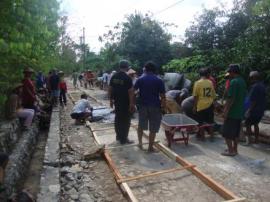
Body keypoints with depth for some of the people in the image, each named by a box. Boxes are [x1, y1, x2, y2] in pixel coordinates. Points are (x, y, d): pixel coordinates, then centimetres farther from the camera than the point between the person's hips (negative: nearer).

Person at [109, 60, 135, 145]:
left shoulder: (114, 77, 4)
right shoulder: (127, 78, -15)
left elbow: (110, 89, 8)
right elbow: (130, 92, -17)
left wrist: (111, 100, 16)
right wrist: (132, 104, -13)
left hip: (117, 102, 7)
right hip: (125, 103, -6)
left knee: (118, 119, 17)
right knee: (125, 120, 3)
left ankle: (118, 136, 30)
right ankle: (123, 139, 10)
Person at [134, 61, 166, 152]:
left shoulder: (140, 79, 0)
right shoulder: (159, 81, -5)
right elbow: (162, 96, -7)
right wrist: (163, 107, 3)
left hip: (143, 105, 2)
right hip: (155, 106, -2)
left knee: (141, 125, 21)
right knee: (153, 128, 7)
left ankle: (140, 143, 24)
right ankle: (150, 147, 13)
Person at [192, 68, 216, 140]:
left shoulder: (197, 83, -10)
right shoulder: (210, 82, 1)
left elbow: (195, 96, -9)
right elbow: (213, 94, 8)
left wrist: (194, 106, -2)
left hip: (201, 105, -4)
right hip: (210, 105, 4)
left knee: (201, 122, 8)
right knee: (210, 121, 16)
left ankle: (202, 136, 15)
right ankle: (211, 135, 25)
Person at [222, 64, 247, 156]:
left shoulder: (233, 82, -18)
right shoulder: (243, 81, 11)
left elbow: (230, 98, -22)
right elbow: (243, 97, 16)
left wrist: (226, 111, -18)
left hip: (232, 112, -9)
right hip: (239, 112, 9)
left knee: (227, 133, 2)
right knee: (236, 132, 16)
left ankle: (230, 150, 8)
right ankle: (234, 149, 24)